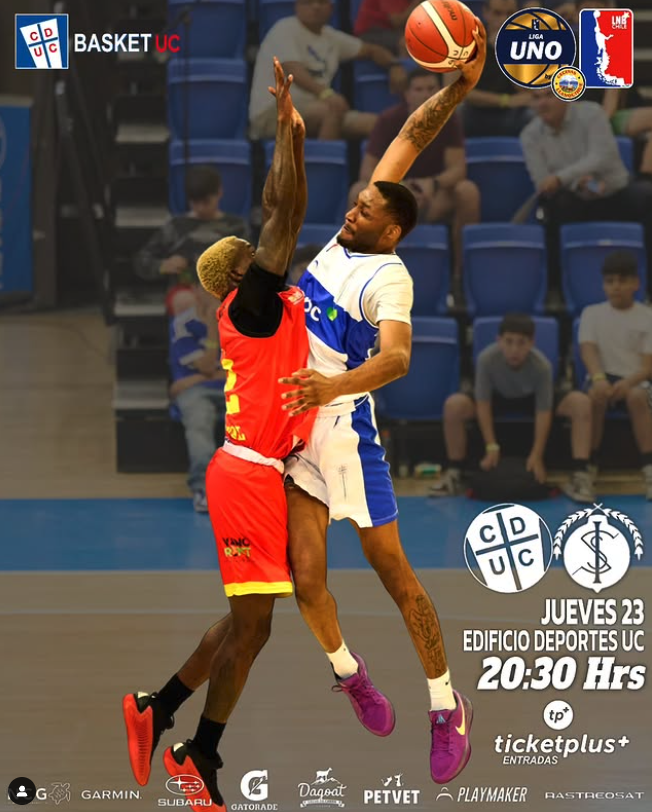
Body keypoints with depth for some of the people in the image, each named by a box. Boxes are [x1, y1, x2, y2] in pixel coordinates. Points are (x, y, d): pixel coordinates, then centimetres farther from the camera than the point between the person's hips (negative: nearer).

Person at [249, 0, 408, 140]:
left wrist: (395, 65, 6)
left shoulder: (331, 37, 18)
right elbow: (293, 70, -21)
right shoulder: (285, 29, -4)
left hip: (314, 115, 8)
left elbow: (372, 50, 29)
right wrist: (325, 93, -39)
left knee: (376, 124, -12)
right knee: (334, 108, -35)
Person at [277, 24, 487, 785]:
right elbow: (407, 140, 4)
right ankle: (348, 671, 29)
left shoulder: (387, 275, -17)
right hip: (292, 429, 6)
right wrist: (456, 87, -9)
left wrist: (336, 385, -53)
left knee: (394, 572, 2)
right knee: (305, 580, 3)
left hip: (344, 430, -6)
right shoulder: (343, 239, 2)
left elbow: (395, 356, -35)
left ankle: (448, 708, 12)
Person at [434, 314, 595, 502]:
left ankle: (580, 474, -25)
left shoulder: (541, 365, -33)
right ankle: (455, 473, -11)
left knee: (581, 402, -29)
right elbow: (483, 405, -24)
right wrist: (491, 448, -27)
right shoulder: (486, 359, -33)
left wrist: (537, 456, -32)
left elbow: (543, 412, -28)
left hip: (532, 400, 0)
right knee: (454, 405, -30)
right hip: (499, 398, 0)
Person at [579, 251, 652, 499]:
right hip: (603, 377, 1)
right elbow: (588, 350, -9)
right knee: (597, 394, -36)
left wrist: (628, 382, -27)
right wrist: (599, 377, -30)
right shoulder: (592, 313, 7)